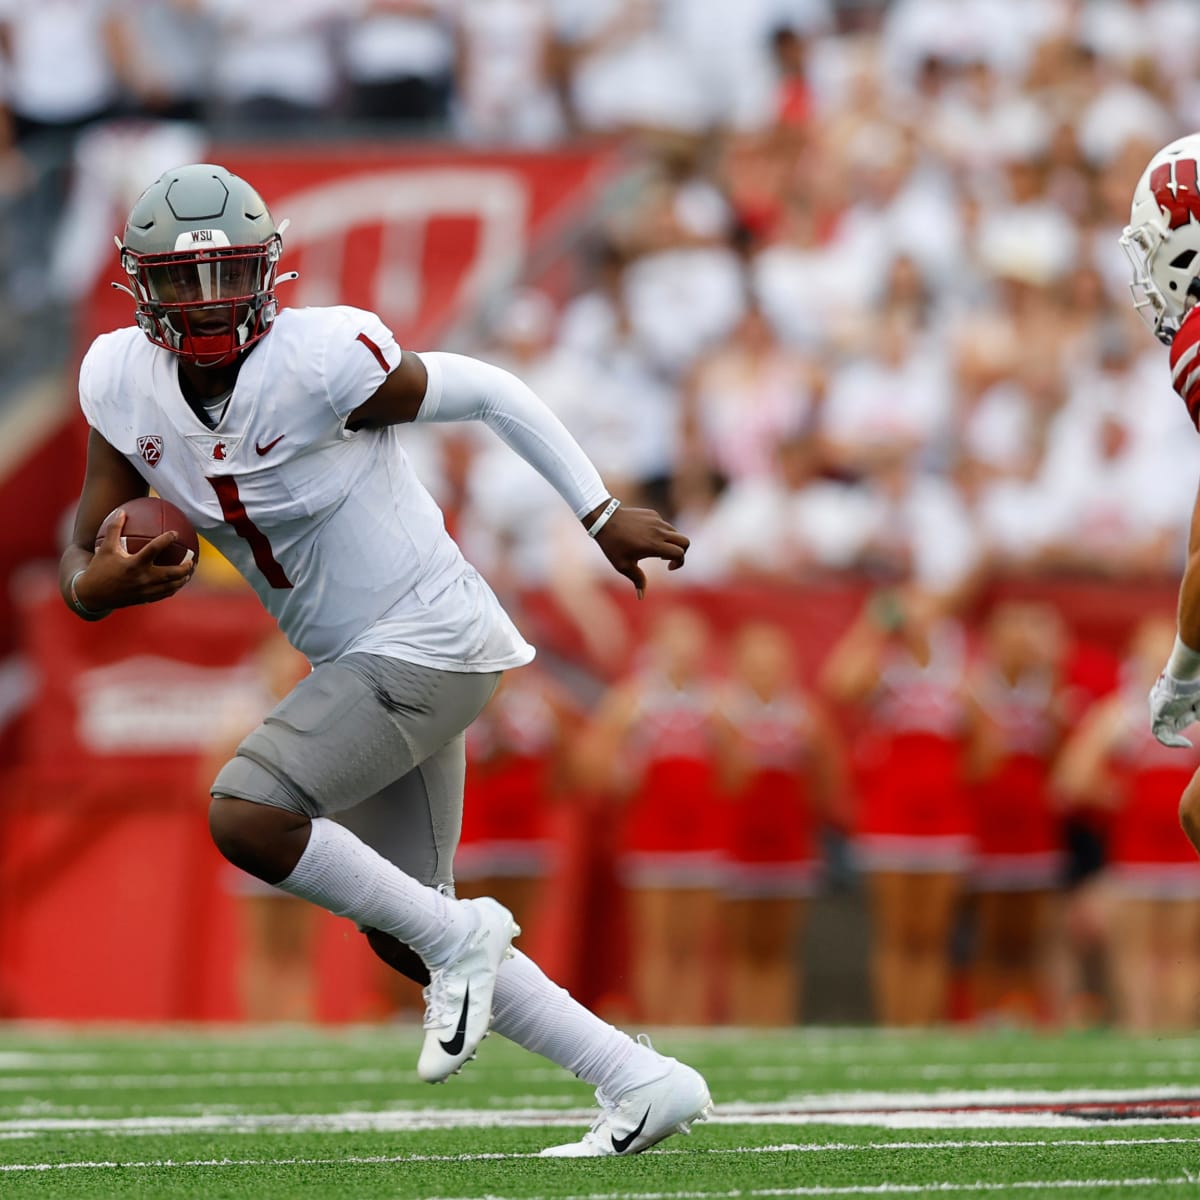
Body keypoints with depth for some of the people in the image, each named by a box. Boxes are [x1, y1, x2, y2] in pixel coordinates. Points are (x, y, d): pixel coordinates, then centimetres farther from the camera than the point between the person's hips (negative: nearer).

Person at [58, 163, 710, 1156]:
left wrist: (604, 516, -6)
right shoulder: (124, 380, -3)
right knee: (401, 935, 13)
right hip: (360, 661, 8)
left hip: (426, 645, -8)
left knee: (247, 817, -23)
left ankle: (458, 935, -4)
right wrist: (97, 580, -23)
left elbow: (488, 394, -10)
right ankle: (643, 1083, 19)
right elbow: (84, 559, 2)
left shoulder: (318, 361, -23)